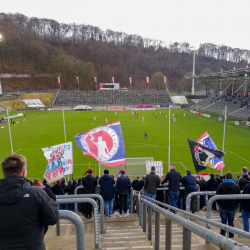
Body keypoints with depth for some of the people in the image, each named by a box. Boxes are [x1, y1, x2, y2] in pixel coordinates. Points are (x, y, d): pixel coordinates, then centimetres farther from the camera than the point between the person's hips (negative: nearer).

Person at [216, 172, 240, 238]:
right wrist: (235, 204, 15)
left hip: (223, 207, -2)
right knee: (231, 222, 14)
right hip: (232, 207, 2)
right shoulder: (236, 186, -2)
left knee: (223, 221, 8)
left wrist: (219, 203, 8)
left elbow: (217, 196, -7)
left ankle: (222, 235, 13)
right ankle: (231, 235, 21)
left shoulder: (221, 185, -9)